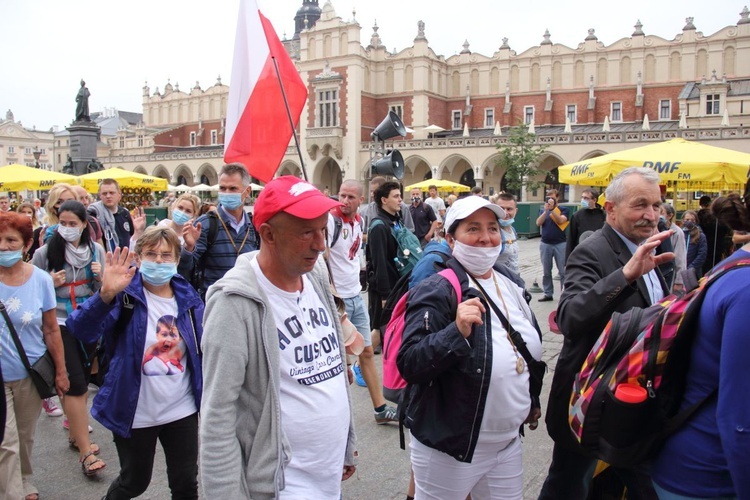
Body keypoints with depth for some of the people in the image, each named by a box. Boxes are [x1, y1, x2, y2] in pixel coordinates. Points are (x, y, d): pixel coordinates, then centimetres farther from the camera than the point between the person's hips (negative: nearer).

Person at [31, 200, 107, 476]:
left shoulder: (95, 249, 2)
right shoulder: (45, 252, -7)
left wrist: (101, 276, -10)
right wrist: (50, 284, -17)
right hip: (60, 322, -4)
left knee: (82, 380, 15)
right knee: (75, 384, -7)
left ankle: (75, 433, 35)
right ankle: (85, 452, 0)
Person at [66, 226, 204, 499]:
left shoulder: (188, 298, -2)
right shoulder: (124, 295, -12)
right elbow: (81, 331, -26)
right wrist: (105, 294, -42)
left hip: (182, 412, 2)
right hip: (134, 414, -2)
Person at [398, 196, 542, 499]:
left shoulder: (511, 288, 6)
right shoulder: (435, 292, -17)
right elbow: (409, 365, -24)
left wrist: (530, 403, 24)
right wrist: (457, 332, -35)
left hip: (508, 442, 7)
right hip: (450, 450, -6)